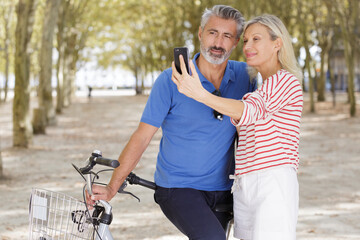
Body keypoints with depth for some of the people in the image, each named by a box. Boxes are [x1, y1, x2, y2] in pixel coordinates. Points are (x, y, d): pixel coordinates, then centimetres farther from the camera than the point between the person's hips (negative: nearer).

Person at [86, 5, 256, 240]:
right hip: (177, 189, -4)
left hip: (221, 192, 5)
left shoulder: (244, 76, 1)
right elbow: (143, 135, -7)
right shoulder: (171, 80, -8)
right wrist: (112, 188, -10)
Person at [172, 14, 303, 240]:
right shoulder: (263, 88, 24)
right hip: (245, 186, 9)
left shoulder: (286, 80, -7)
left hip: (274, 185, -9)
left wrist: (201, 94, -38)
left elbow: (248, 111, -25)